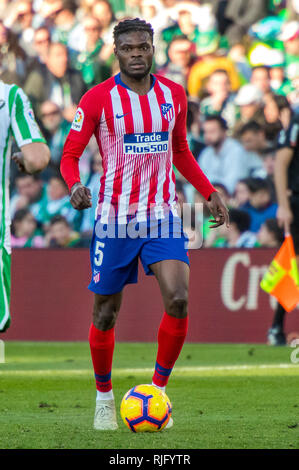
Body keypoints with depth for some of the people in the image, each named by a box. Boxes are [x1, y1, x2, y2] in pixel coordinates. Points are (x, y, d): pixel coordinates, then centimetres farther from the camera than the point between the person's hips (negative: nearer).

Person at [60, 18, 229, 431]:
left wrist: (209, 192, 11)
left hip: (162, 214, 2)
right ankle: (104, 397, 26)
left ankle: (158, 388, 0)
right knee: (106, 314, 5)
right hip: (114, 219, -2)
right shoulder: (98, 99, -6)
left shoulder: (173, 94, 5)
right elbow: (70, 155, -5)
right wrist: (75, 185, -26)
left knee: (178, 300, -17)